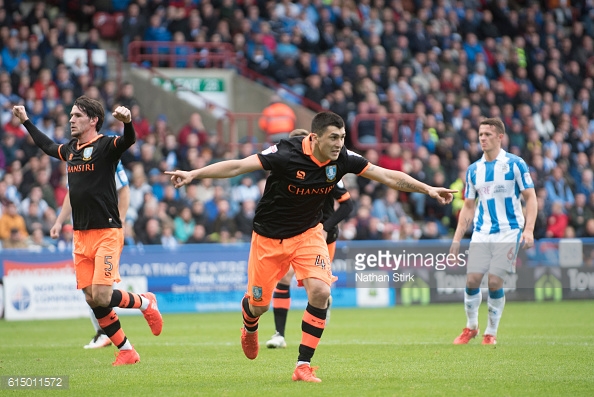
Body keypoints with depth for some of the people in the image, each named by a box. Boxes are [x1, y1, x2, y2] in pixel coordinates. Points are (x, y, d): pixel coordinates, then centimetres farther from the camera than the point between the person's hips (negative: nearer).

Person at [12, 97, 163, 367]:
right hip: (81, 235, 7)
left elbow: (128, 141, -28)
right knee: (91, 299, 3)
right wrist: (26, 121, 42)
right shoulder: (71, 150, 14)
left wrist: (127, 122, -49)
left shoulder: (105, 146, -8)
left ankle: (145, 303, 14)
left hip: (106, 233, -7)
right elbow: (47, 146, 35)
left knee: (102, 297, -16)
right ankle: (127, 352, 14)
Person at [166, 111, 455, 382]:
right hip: (269, 237, -3)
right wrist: (193, 174, -35)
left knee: (320, 291, -20)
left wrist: (428, 189, -11)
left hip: (308, 234, 3)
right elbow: (238, 166, -29)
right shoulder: (287, 154, -28)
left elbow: (388, 176, -8)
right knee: (258, 304, 8)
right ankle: (250, 329, 48)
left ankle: (303, 365, -10)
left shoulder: (342, 159, -15)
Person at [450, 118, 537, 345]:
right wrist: (457, 239, 9)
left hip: (508, 233, -4)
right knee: (472, 280, -6)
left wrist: (529, 230, -15)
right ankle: (471, 327, 15)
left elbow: (530, 197, -3)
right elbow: (468, 207, 15)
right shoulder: (474, 170, 9)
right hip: (481, 233, 4)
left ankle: (491, 332, 7)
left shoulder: (514, 164, -4)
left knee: (495, 282, -10)